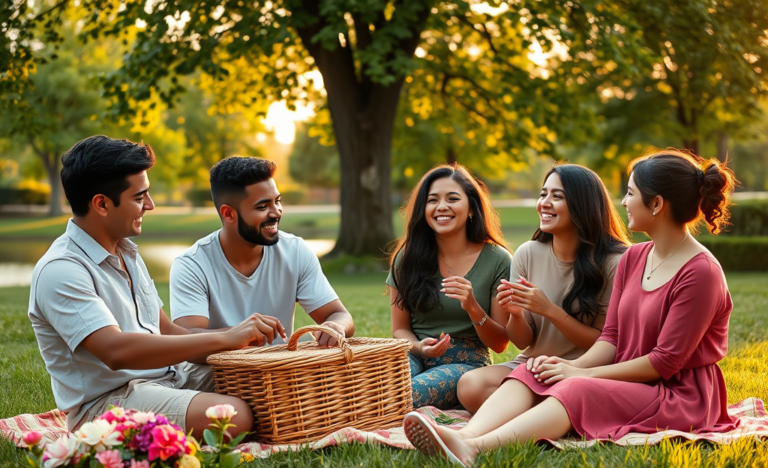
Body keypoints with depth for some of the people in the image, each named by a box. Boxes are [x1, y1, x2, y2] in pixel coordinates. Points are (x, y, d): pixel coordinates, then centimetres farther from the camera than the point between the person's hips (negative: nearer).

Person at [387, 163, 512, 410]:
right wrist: (419, 347, -14)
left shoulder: (497, 260, -2)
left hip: (466, 364, -1)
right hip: (415, 357, 2)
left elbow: (500, 344, 0)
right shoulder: (408, 257, 5)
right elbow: (400, 328, 11)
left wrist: (473, 308, -20)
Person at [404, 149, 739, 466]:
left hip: (680, 397, -7)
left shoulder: (701, 272, -14)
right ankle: (465, 436, -42)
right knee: (532, 373, -15)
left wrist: (582, 374, -16)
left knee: (577, 392, -33)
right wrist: (575, 365, -13)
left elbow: (666, 360, -17)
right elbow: (611, 337, 8)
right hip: (630, 382, 7)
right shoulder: (633, 259, 12)